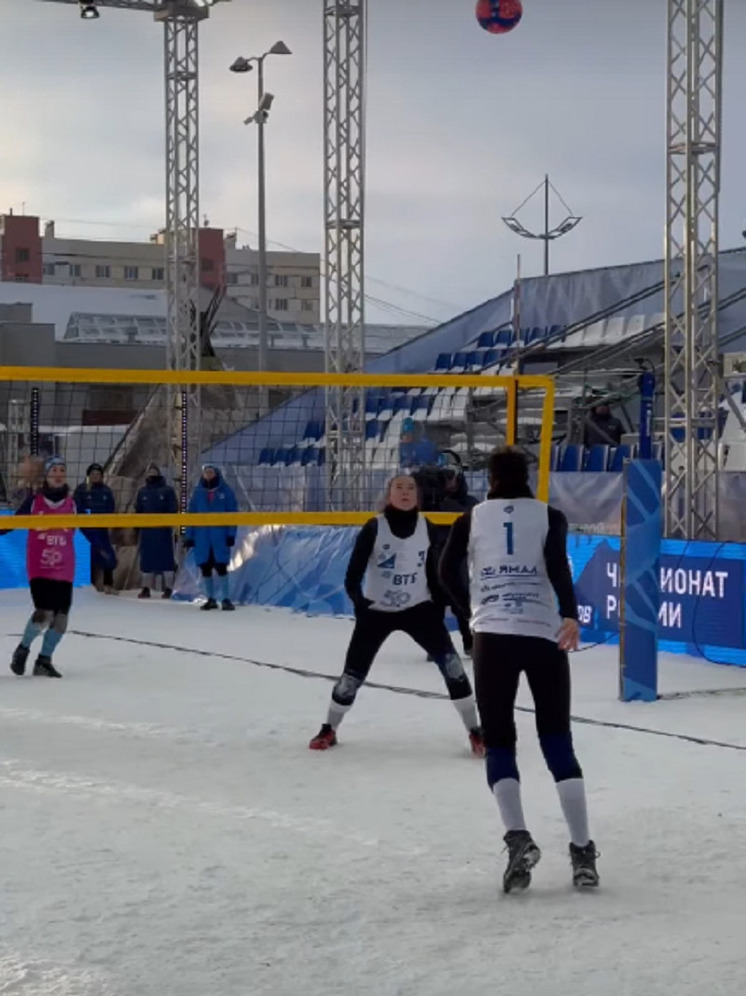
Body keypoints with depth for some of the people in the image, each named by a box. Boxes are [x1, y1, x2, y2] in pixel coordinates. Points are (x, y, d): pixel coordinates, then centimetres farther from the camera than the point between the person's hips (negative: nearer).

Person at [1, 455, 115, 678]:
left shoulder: (72, 503, 4)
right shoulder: (34, 500, -2)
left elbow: (87, 529, 6)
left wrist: (101, 550, -3)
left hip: (64, 568, 3)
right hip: (38, 567, -3)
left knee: (60, 616, 0)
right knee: (43, 613, -15)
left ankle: (44, 660, 17)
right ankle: (23, 649, 12)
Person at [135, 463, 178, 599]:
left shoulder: (168, 490, 1)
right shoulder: (142, 491, 10)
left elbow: (173, 510, 0)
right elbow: (138, 510, 12)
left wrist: (168, 522, -11)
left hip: (163, 530, -3)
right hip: (147, 530, 3)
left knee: (166, 557, -2)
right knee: (147, 558, 5)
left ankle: (168, 588, 2)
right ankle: (146, 588, 10)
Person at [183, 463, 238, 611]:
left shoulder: (226, 492, 0)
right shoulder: (198, 492, 7)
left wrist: (231, 534, -9)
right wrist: (189, 536, 3)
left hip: (220, 536, -3)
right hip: (202, 536, 3)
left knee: (221, 566, -5)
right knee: (205, 568, 7)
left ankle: (225, 599, 1)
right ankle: (211, 599, 16)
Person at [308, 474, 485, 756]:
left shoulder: (425, 527, -3)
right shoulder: (374, 528, -13)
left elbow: (432, 569, 9)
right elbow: (352, 576, -14)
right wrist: (358, 601, -29)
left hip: (417, 608, 2)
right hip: (376, 611, -2)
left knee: (450, 663, -13)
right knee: (354, 672, 3)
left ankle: (475, 731, -4)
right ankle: (329, 730, 26)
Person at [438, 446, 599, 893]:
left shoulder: (472, 519, 10)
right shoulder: (550, 516, 8)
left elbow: (447, 572, 0)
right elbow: (557, 563, -11)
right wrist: (571, 616, -22)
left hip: (493, 638, 0)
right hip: (545, 637, 0)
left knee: (499, 743, 6)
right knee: (558, 742, 8)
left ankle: (518, 839, -15)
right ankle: (582, 850, 2)